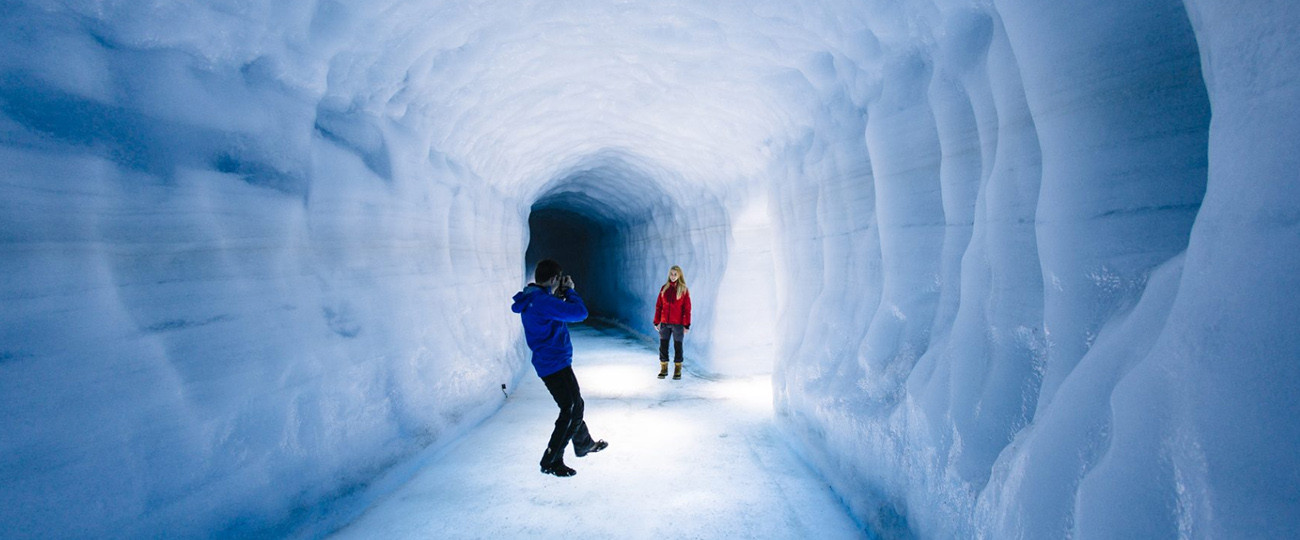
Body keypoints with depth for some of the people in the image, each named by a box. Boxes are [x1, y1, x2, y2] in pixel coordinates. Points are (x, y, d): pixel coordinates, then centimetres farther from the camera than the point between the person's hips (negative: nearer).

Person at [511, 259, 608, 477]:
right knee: (572, 411, -5)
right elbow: (579, 312, -26)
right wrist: (569, 291, -10)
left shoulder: (534, 299, 8)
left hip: (549, 362, 11)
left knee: (574, 405, 24)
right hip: (555, 363, -10)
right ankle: (551, 461, 2)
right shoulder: (542, 301, -24)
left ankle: (584, 444, 41)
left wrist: (560, 295, 7)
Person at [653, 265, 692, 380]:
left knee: (678, 346, 5)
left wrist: (686, 325, -8)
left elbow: (687, 309, -4)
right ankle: (663, 369, 19)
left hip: (678, 324, -3)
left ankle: (677, 371, 14)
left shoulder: (684, 290, -3)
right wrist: (656, 322, 5)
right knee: (663, 346, 6)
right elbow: (658, 306, 8)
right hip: (664, 323, 3)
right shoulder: (664, 288, 6)